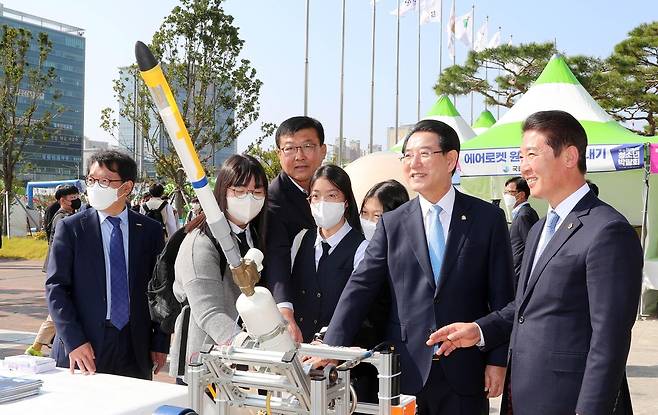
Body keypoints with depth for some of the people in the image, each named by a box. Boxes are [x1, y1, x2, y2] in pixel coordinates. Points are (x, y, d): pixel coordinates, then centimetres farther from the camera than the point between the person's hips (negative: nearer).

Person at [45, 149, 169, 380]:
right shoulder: (70, 228, 1)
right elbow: (56, 287, -3)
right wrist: (73, 342, -12)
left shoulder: (150, 231, 5)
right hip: (84, 349, -1)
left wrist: (160, 343, 3)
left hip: (136, 351, 1)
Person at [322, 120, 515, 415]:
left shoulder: (488, 218, 0)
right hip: (406, 369, 1)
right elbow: (360, 286, -1)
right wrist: (332, 348, -10)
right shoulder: (392, 223, 4)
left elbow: (501, 297, 1)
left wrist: (497, 360, -3)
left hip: (464, 371, -1)